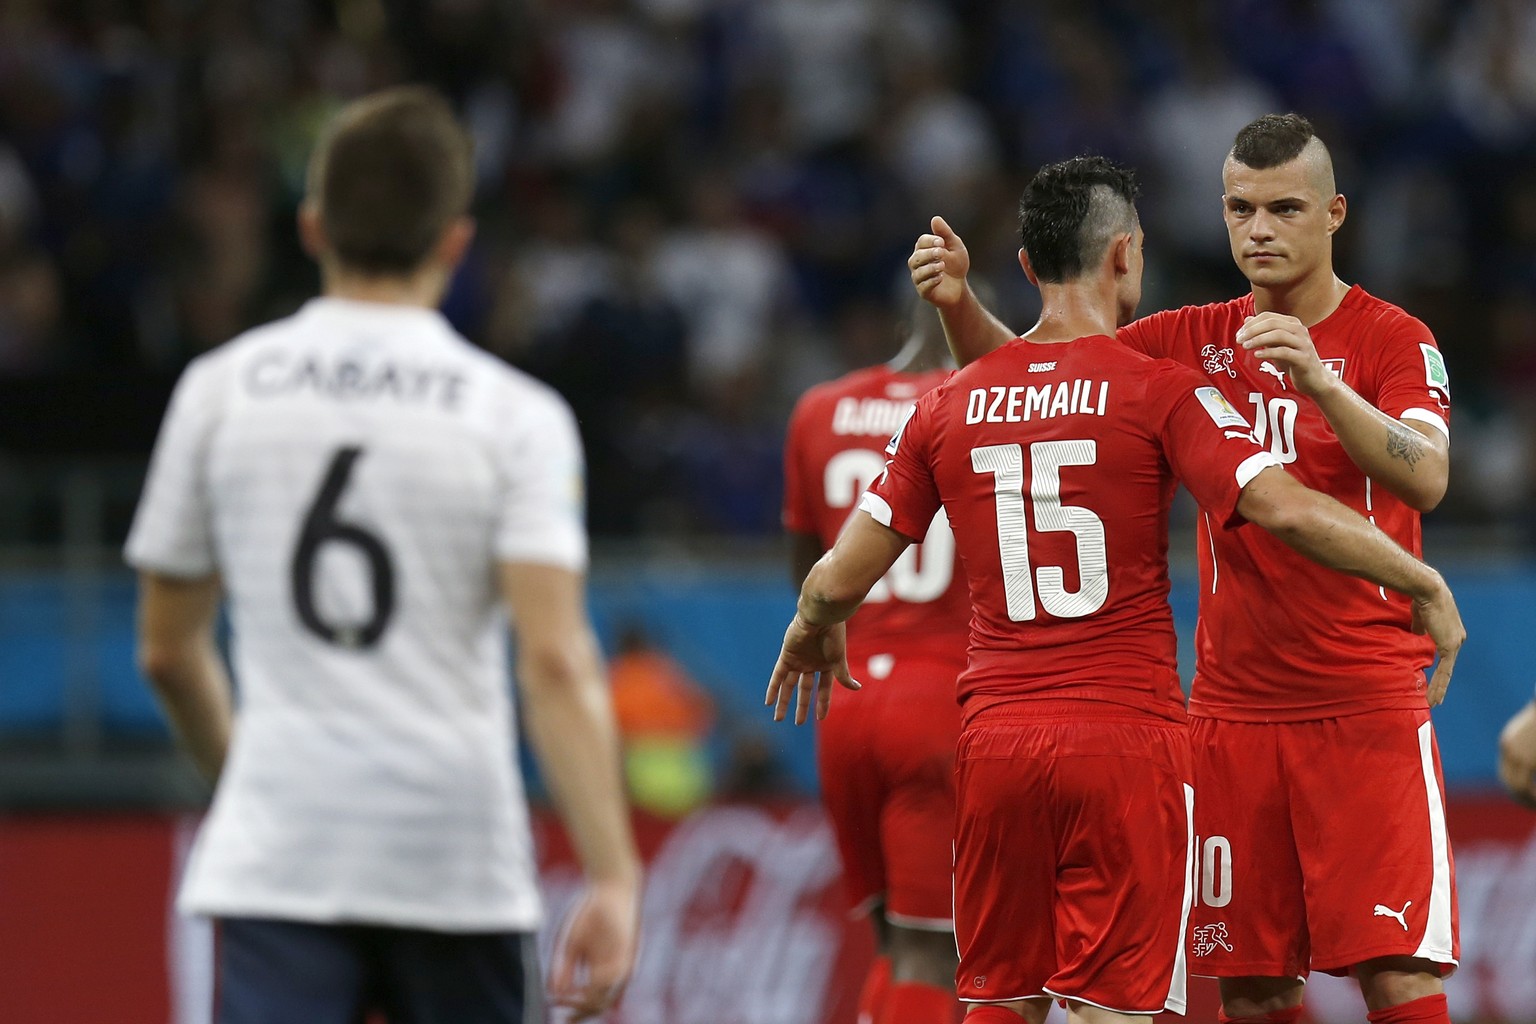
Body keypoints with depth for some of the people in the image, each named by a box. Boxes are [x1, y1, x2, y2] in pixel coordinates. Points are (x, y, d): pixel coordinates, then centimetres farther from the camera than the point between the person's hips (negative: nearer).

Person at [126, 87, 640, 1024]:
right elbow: (555, 662, -14)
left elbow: (168, 651, 12)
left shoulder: (220, 390, 4)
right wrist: (613, 880, -14)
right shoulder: (515, 414, -3)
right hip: (459, 857, 0)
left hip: (274, 862, 1)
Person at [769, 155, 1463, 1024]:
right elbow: (1284, 509, -17)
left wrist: (811, 630, 33)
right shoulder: (1161, 391, -5)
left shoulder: (951, 405, 7)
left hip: (997, 745, 4)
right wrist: (1424, 584, -5)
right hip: (1128, 741, -4)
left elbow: (843, 577, 10)